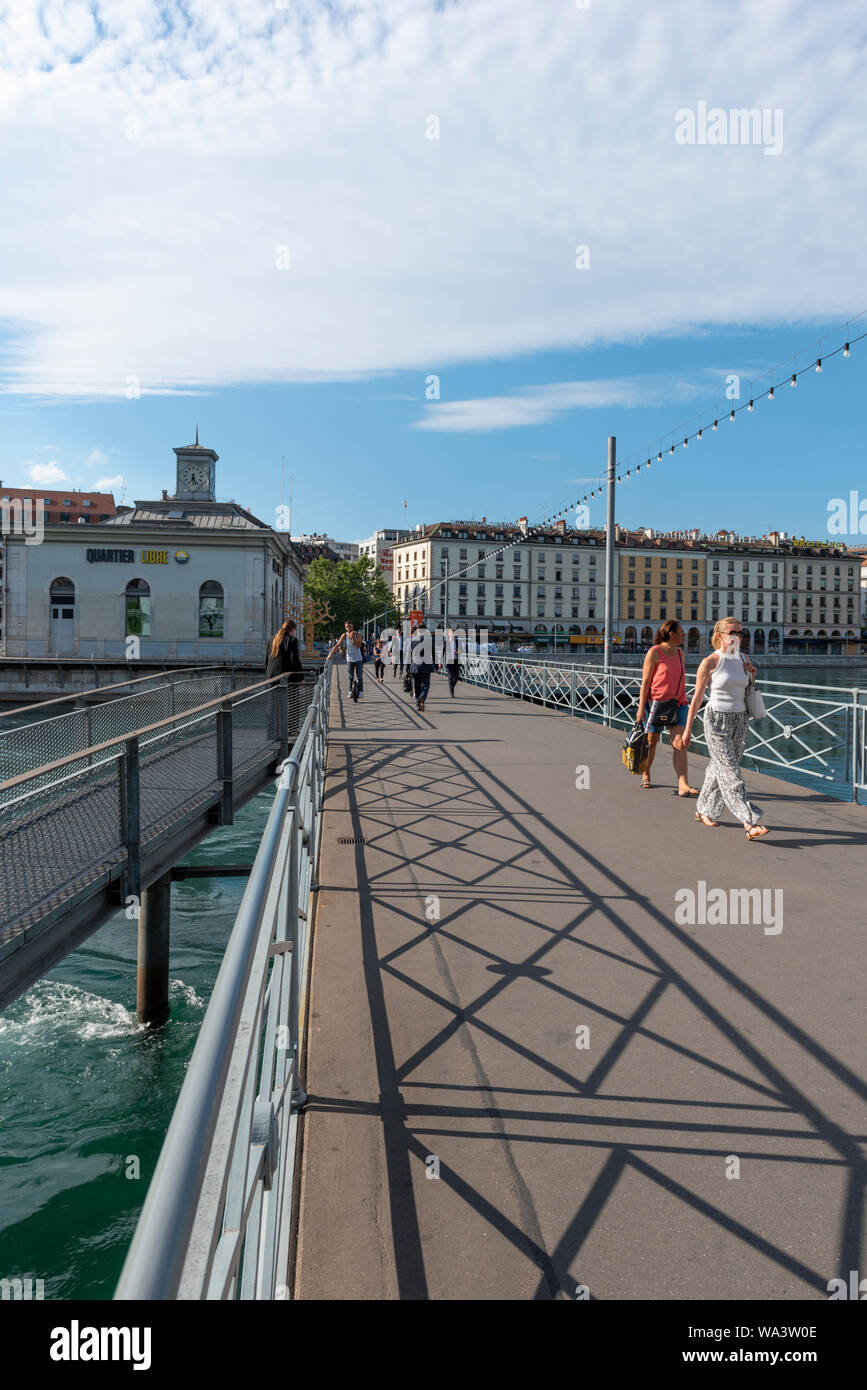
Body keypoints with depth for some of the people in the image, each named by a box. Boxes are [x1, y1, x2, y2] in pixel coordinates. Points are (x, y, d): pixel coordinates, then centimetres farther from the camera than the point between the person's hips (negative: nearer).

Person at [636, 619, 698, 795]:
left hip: (678, 704, 5)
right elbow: (645, 681, -9)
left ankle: (683, 785, -16)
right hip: (657, 702, -4)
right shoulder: (654, 652, -7)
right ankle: (646, 775, 32)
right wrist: (641, 707, -13)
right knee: (651, 741, 9)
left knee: (679, 743, -9)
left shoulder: (680, 652, 11)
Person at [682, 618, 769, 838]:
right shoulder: (710, 662, -8)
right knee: (730, 772, -10)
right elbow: (697, 698, -4)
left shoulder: (743, 660, 8)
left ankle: (704, 810, 30)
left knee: (719, 767, 13)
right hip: (717, 720, -6)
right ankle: (750, 823, -15)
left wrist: (751, 677, 1)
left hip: (740, 720, 6)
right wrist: (687, 728, -3)